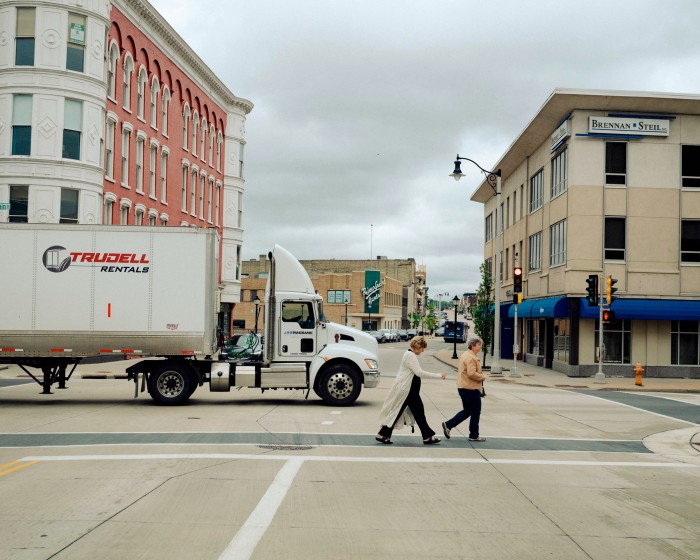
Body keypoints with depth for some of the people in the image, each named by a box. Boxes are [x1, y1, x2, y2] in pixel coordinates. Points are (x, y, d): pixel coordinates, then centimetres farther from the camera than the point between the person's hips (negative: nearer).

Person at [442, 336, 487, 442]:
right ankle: (474, 435, 11)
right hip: (471, 389, -10)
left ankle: (448, 425, 12)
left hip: (463, 387, 10)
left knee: (467, 411, 18)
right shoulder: (471, 358, -19)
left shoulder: (464, 355, 15)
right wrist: (482, 377, -12)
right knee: (475, 412, 2)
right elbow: (472, 373, -28)